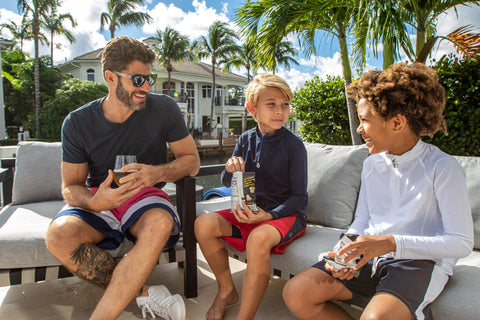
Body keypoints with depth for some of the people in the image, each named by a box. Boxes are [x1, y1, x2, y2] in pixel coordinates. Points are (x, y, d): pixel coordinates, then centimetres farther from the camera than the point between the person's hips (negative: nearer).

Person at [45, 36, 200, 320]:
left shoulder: (164, 109, -7)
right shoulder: (78, 123, -5)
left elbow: (192, 160, -2)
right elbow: (71, 187, -2)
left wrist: (157, 173, -24)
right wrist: (94, 202, -27)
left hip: (145, 196, -1)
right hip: (97, 201, 2)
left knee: (161, 224, -36)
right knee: (59, 235, -29)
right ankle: (144, 293, -15)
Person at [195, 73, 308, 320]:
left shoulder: (293, 145, -10)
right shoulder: (246, 140, 3)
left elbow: (299, 197, -9)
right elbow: (227, 183, 9)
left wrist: (268, 215, -26)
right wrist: (230, 169, -16)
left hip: (285, 214, -5)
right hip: (250, 210, 5)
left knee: (258, 239, -37)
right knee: (203, 224, -14)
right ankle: (226, 290, 7)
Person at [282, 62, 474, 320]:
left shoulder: (443, 168, -8)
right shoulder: (371, 164, 10)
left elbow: (462, 242, -10)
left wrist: (391, 243, -21)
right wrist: (347, 252, -5)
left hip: (420, 262, -5)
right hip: (370, 258, 5)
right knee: (295, 294, -13)